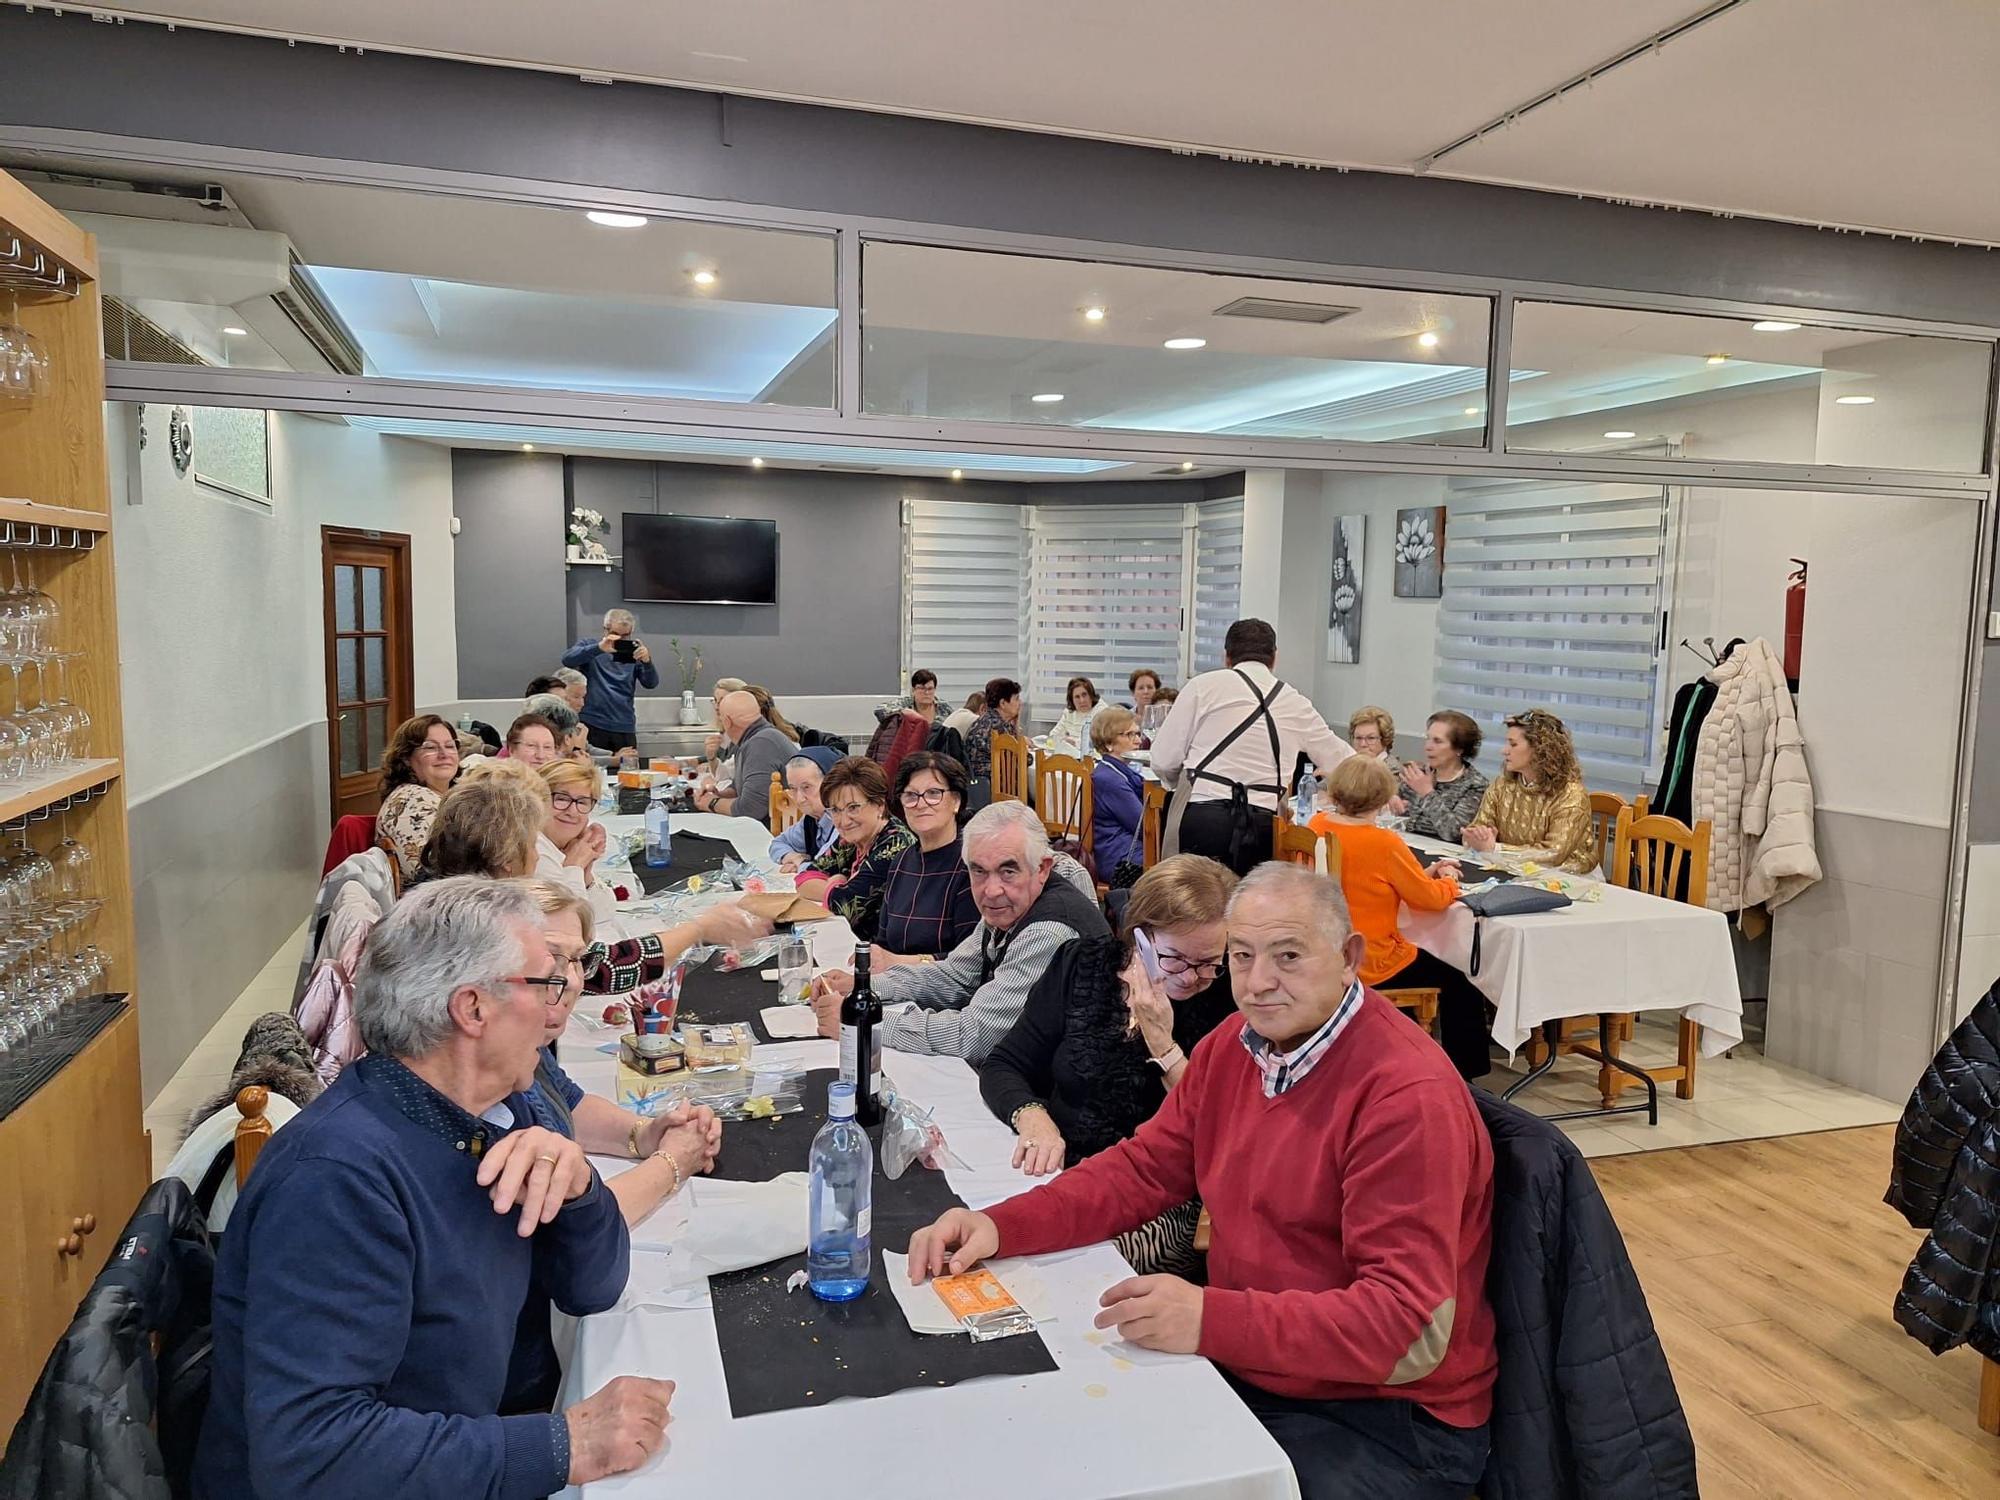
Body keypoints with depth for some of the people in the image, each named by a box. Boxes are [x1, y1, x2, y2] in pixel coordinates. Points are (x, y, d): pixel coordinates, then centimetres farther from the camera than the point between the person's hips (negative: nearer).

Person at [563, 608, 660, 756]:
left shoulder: (633, 652, 10)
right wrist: (599, 648, -28)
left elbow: (651, 684, -1)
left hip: (625, 729, 2)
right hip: (592, 726, -2)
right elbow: (567, 660, -13)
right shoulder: (589, 645, 7)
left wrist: (647, 661, -23)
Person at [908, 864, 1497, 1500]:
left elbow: (1410, 1329, -26)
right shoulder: (1235, 1047, 3)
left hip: (1384, 1419, -6)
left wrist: (1211, 1319, -37)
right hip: (1243, 1370, 7)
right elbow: (1143, 1170, 7)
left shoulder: (1408, 1096, -22)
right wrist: (1000, 1226, -8)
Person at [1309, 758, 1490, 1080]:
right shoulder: (1384, 844, -24)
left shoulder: (1317, 826, -3)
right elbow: (1430, 898, -13)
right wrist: (1448, 882, 9)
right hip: (1370, 966, -8)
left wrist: (1424, 874, 10)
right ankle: (1464, 1073, 26)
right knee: (1458, 983, 14)